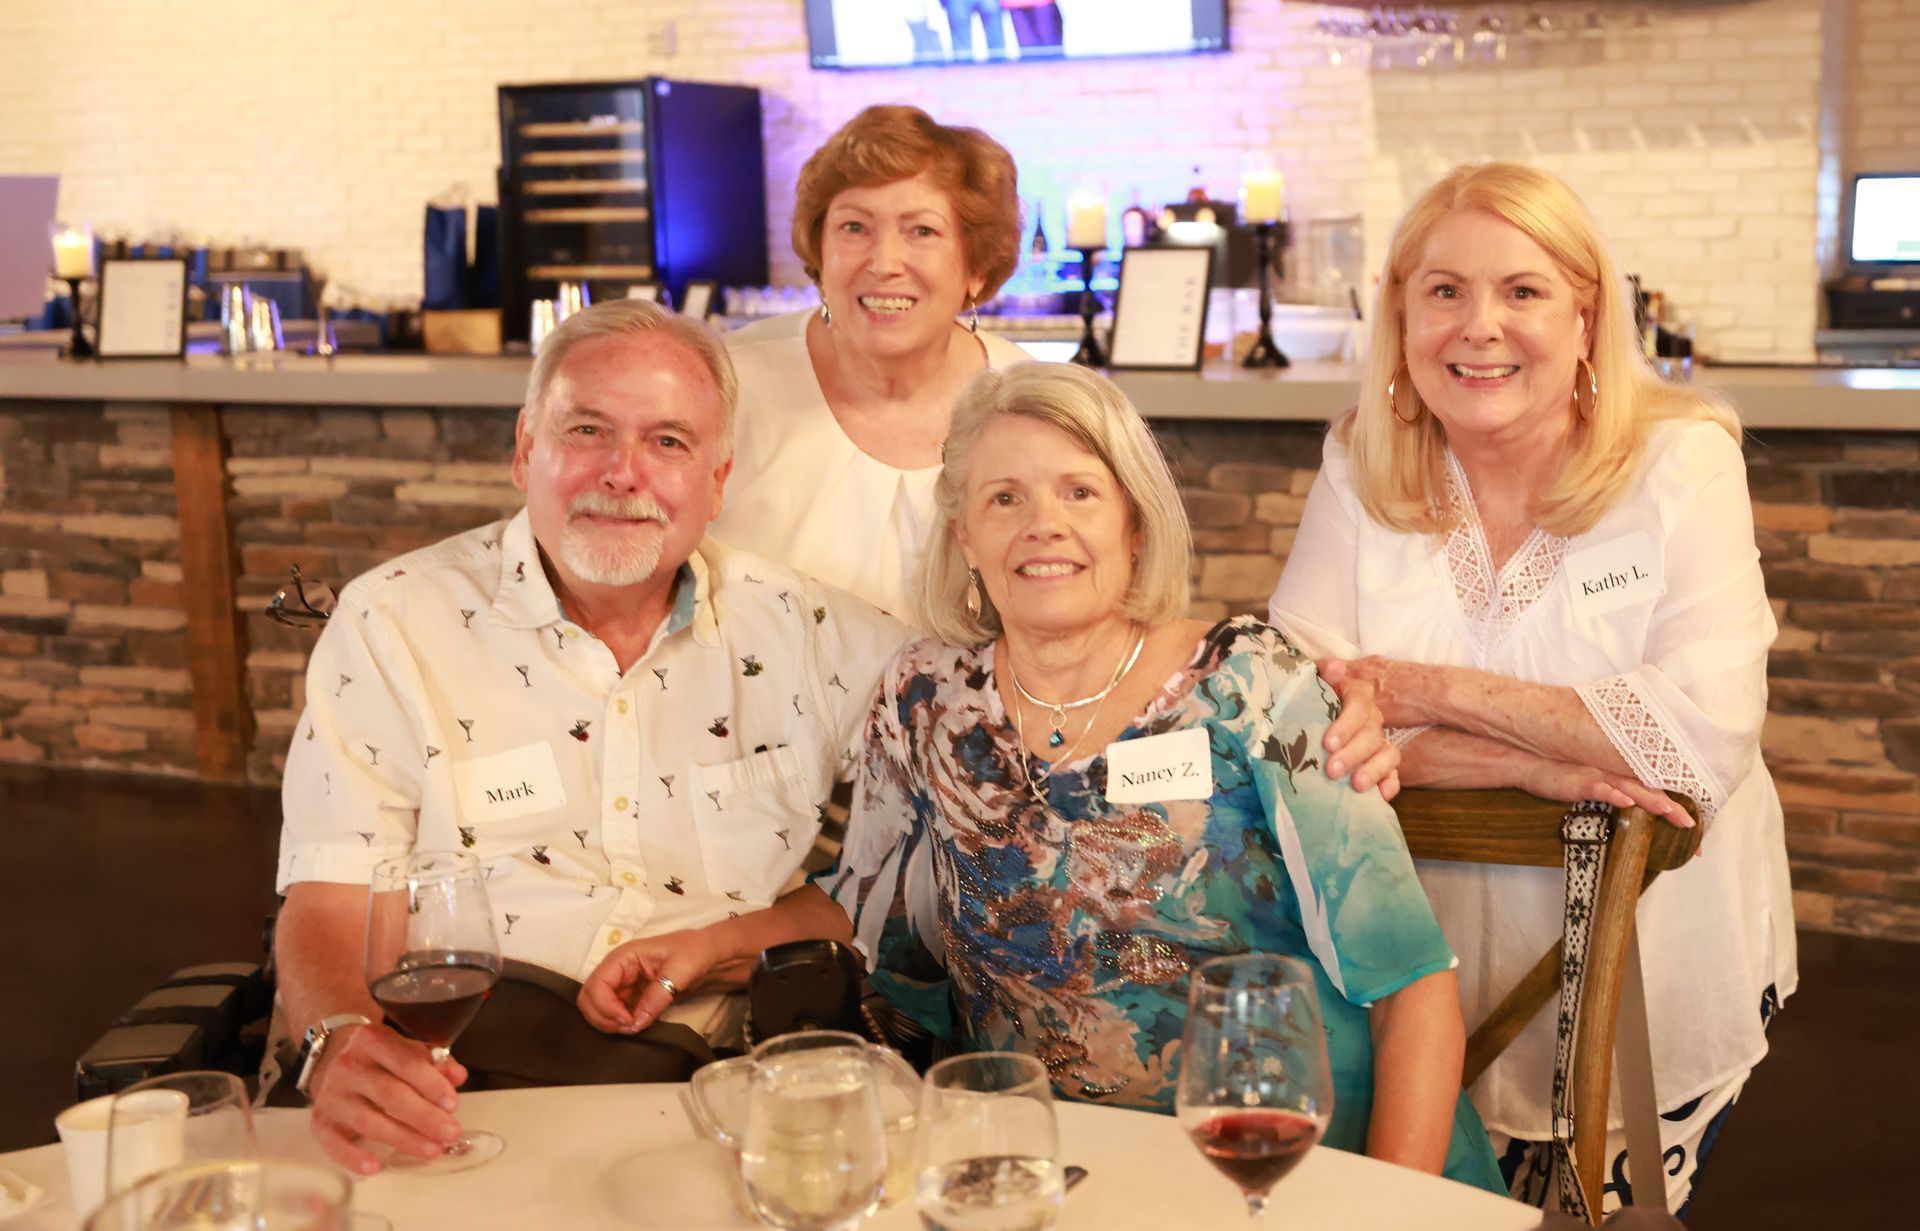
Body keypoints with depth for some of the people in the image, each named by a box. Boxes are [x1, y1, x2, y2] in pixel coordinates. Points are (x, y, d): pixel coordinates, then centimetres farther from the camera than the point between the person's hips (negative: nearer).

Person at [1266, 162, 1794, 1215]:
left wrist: (1434, 692, -18)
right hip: (1432, 972, 2)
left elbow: (1706, 734, -21)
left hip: (1652, 971, -1)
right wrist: (1528, 763, -23)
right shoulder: (1361, 473, -3)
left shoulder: (1682, 460, -9)